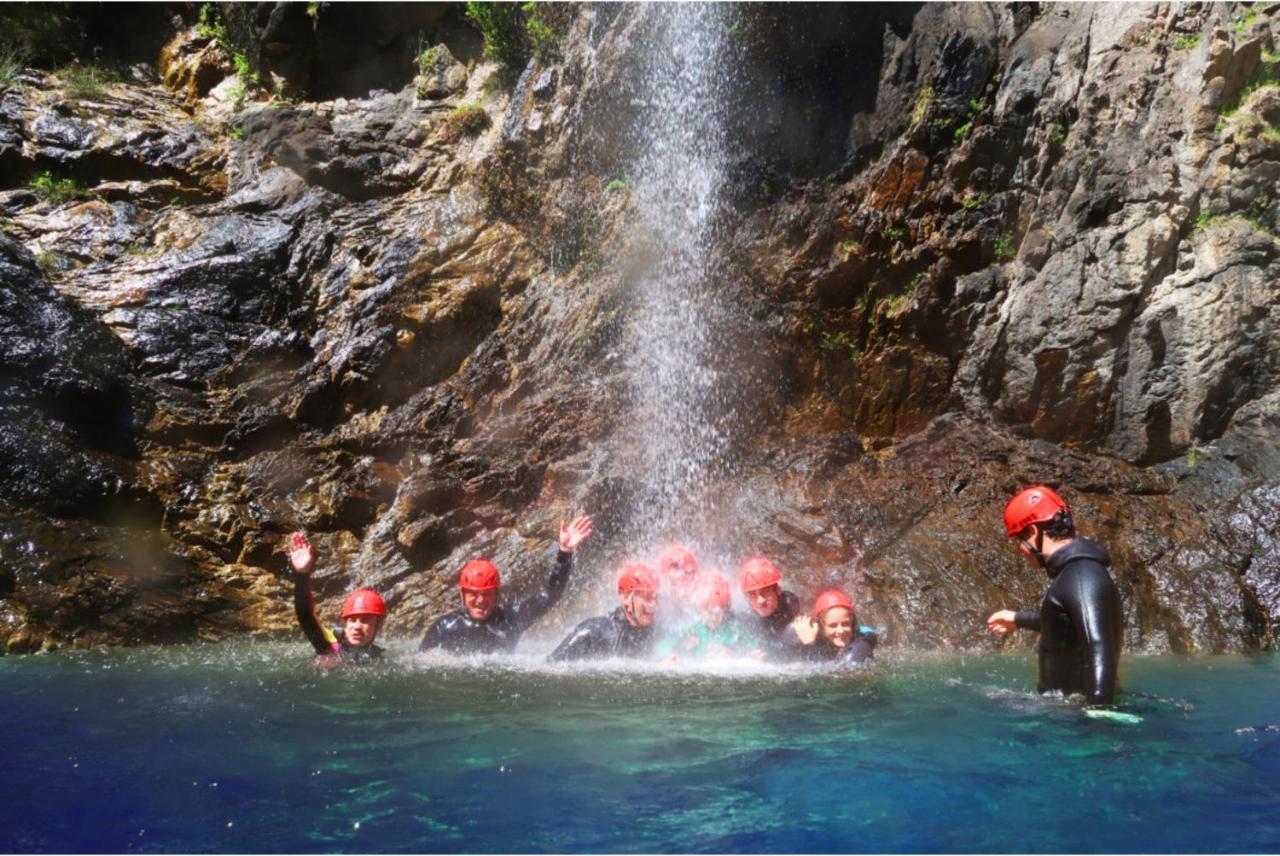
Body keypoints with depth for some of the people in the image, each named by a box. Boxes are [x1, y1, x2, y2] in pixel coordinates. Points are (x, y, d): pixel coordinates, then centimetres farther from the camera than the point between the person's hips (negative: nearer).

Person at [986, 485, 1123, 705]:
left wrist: (1097, 711, -32)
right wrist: (1018, 619, 42)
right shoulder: (1072, 572, 13)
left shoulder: (1082, 576, -18)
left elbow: (1099, 650, -27)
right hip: (1066, 701, 9)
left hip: (1080, 704, -9)